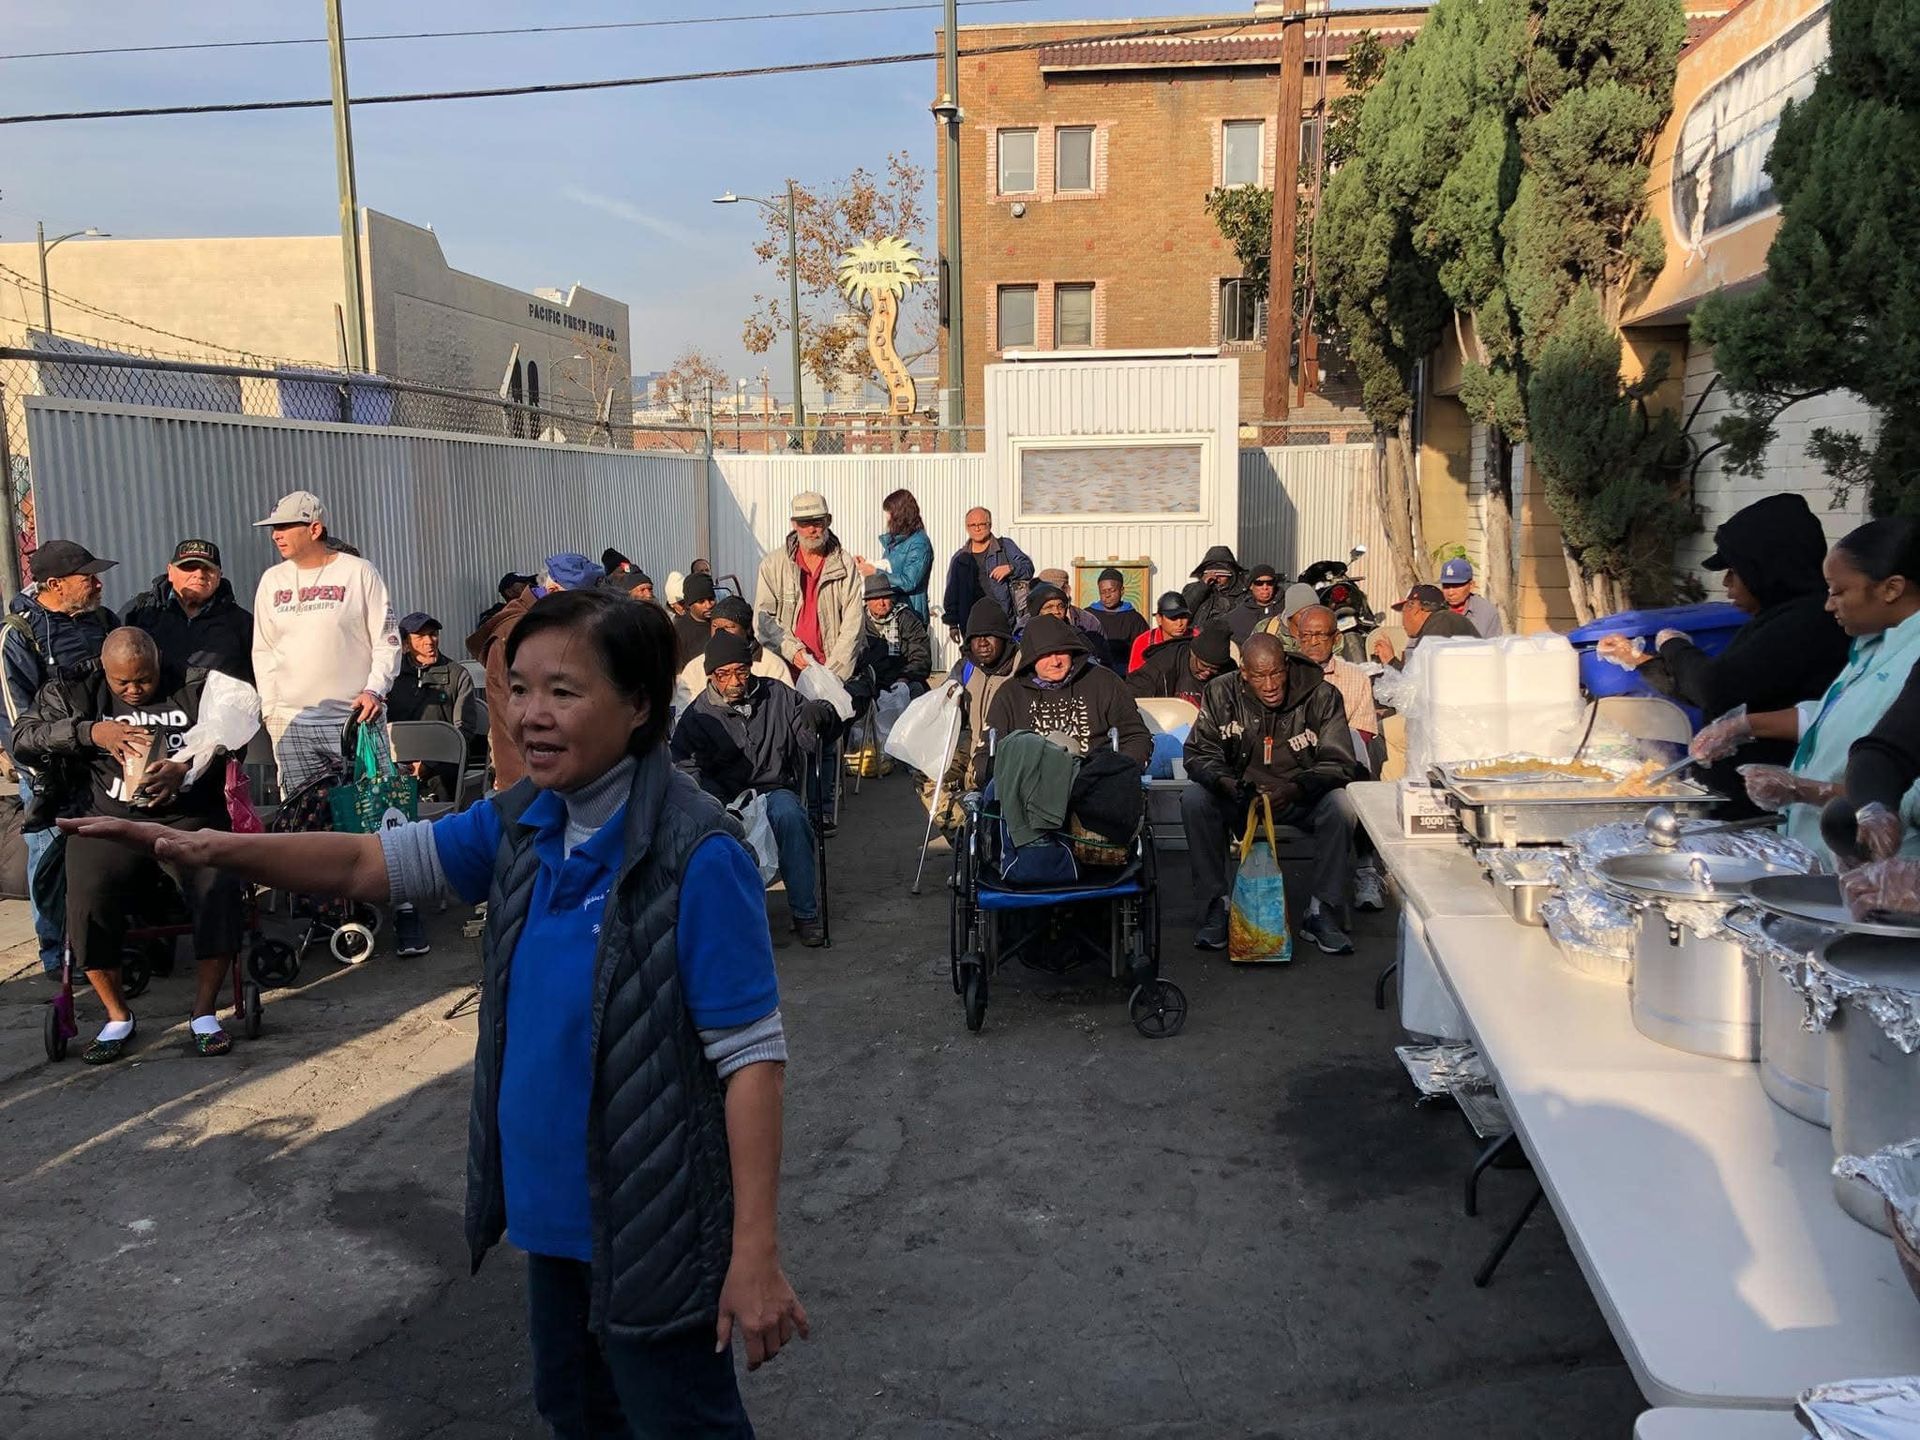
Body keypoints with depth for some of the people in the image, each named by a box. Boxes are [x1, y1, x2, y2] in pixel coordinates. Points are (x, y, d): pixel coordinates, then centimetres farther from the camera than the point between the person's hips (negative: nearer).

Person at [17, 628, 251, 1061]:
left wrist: (185, 768, -19)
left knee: (219, 886, -29)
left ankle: (204, 1013, -13)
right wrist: (90, 731, -10)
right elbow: (24, 737, 5)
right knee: (88, 896, -27)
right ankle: (117, 1017, -5)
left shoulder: (196, 686, 9)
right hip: (108, 819, 1)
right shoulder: (78, 694, 14)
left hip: (186, 815, -1)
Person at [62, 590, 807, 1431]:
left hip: (654, 1226, -8)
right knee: (573, 1410, 28)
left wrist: (756, 1251, -24)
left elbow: (751, 1054, -24)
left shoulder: (697, 856, -25)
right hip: (556, 1205, 8)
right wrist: (211, 848, -11)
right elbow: (366, 865, 5)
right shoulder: (526, 822, -2)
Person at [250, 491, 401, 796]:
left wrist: (375, 691, -13)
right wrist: (270, 708, 9)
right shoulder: (272, 580, 12)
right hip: (291, 723, 4)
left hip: (355, 717, -4)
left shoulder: (359, 573, 0)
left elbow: (387, 642, 0)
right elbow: (262, 651, 17)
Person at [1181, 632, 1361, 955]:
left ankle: (1322, 913, -17)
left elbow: (1338, 763, -14)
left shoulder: (1321, 696, -11)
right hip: (1239, 796, 1)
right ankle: (1215, 907, -18)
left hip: (1301, 798, -1)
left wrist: (1295, 789, -33)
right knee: (1194, 800, -28)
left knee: (1342, 805, -31)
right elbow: (1198, 754, -7)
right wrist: (1225, 783, -31)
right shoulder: (1221, 694, -7)